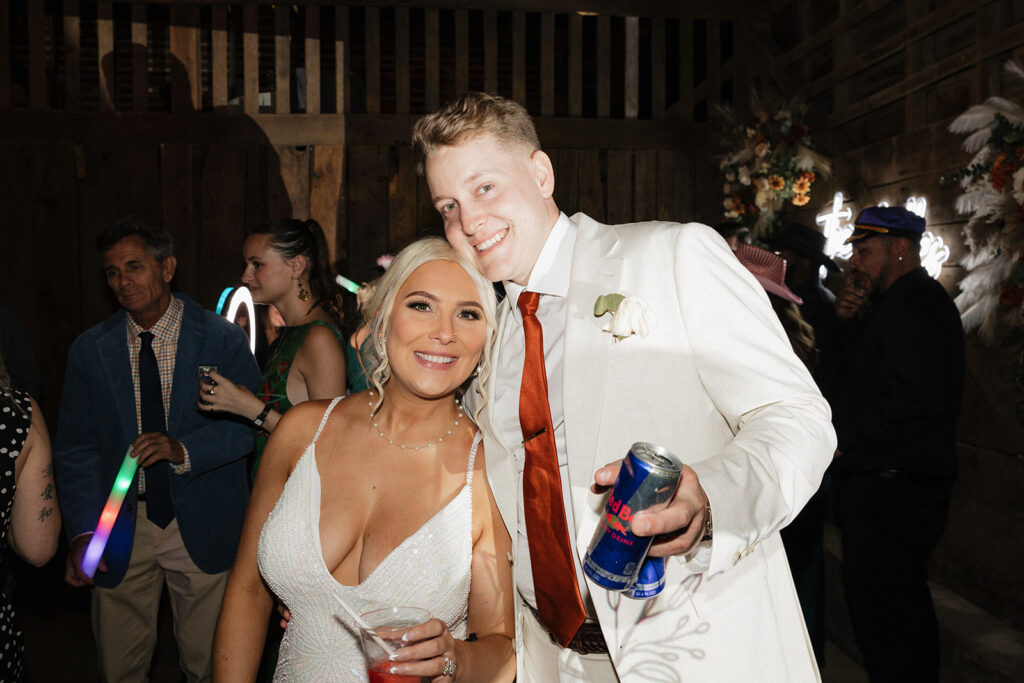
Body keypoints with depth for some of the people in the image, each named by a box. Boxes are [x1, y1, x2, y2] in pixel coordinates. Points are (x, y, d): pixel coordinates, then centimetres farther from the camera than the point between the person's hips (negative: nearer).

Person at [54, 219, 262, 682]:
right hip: (121, 528, 2)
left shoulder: (223, 340, -5)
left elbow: (251, 422, -8)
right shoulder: (89, 350, 3)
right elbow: (76, 448, 3)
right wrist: (82, 531, -9)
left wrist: (184, 449, -24)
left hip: (202, 527, -2)